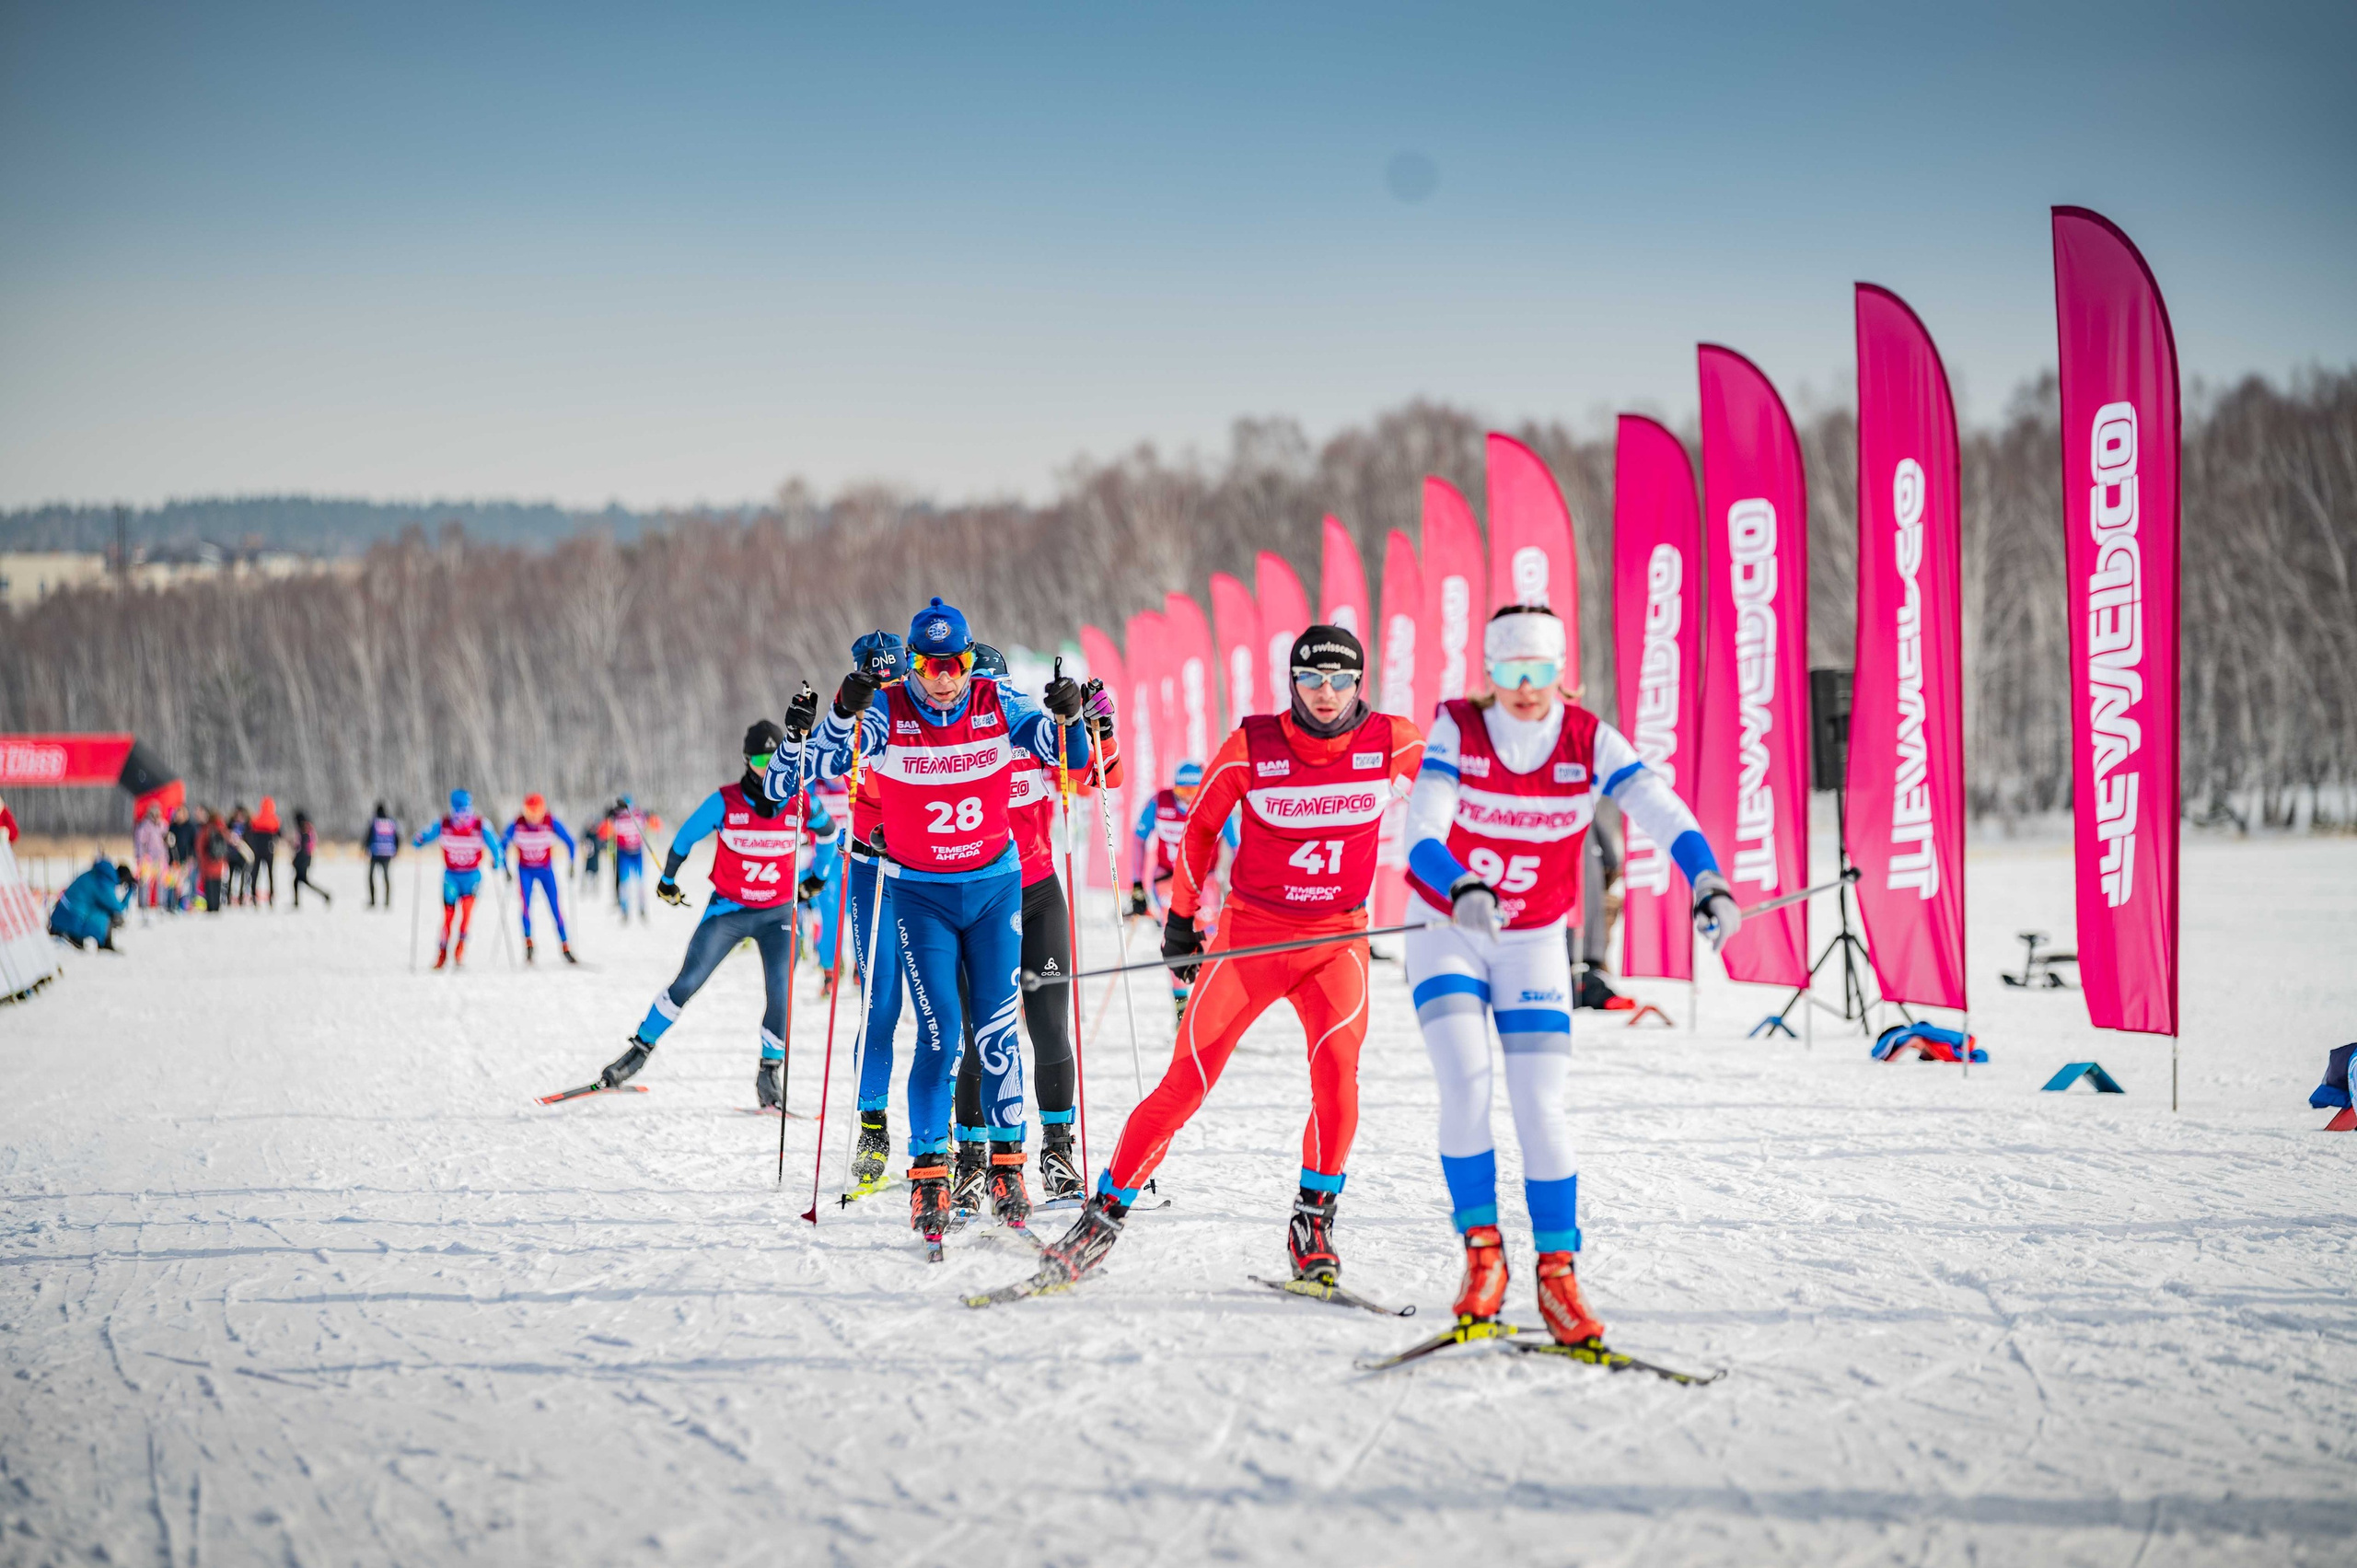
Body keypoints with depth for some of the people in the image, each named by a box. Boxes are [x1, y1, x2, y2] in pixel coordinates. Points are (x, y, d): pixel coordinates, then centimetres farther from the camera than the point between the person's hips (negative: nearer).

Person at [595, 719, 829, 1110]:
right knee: (687, 984, -4)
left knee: (781, 993, -15)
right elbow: (685, 838, 3)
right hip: (727, 909, 0)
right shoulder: (725, 802, -13)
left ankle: (769, 1071, 3)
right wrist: (668, 880, 14)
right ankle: (641, 1048, 14)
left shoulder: (800, 802, -12)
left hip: (777, 914, 0)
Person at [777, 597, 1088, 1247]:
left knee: (996, 1031, -2)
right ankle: (928, 1173, -4)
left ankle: (1007, 1163, 10)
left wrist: (1067, 717, -28)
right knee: (940, 1034, -11)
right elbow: (826, 762, -19)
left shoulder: (998, 705, -7)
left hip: (995, 887, 1)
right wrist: (844, 713, -35)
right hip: (920, 893, -1)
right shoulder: (889, 712, -11)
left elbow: (1069, 755, -7)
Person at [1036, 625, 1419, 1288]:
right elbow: (1200, 826, 6)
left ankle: (1314, 1221, -7)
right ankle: (1106, 1213, 8)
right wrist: (1181, 915, 10)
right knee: (1186, 1084, -5)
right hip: (1250, 932, -1)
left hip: (1337, 940, 1)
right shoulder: (1251, 747, -10)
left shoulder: (1392, 742, -8)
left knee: (1336, 1066, -24)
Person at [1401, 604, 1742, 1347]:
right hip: (1446, 933, -1)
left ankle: (1558, 1271, 1)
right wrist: (1462, 888, -47)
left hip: (1534, 945, 1)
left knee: (1541, 1109, -9)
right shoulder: (1457, 731, -15)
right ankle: (1482, 1251, -3)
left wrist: (1708, 882, -45)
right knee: (1466, 1084, -18)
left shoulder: (1590, 742, -12)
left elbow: (1662, 811, -26)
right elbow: (1421, 833, -26)